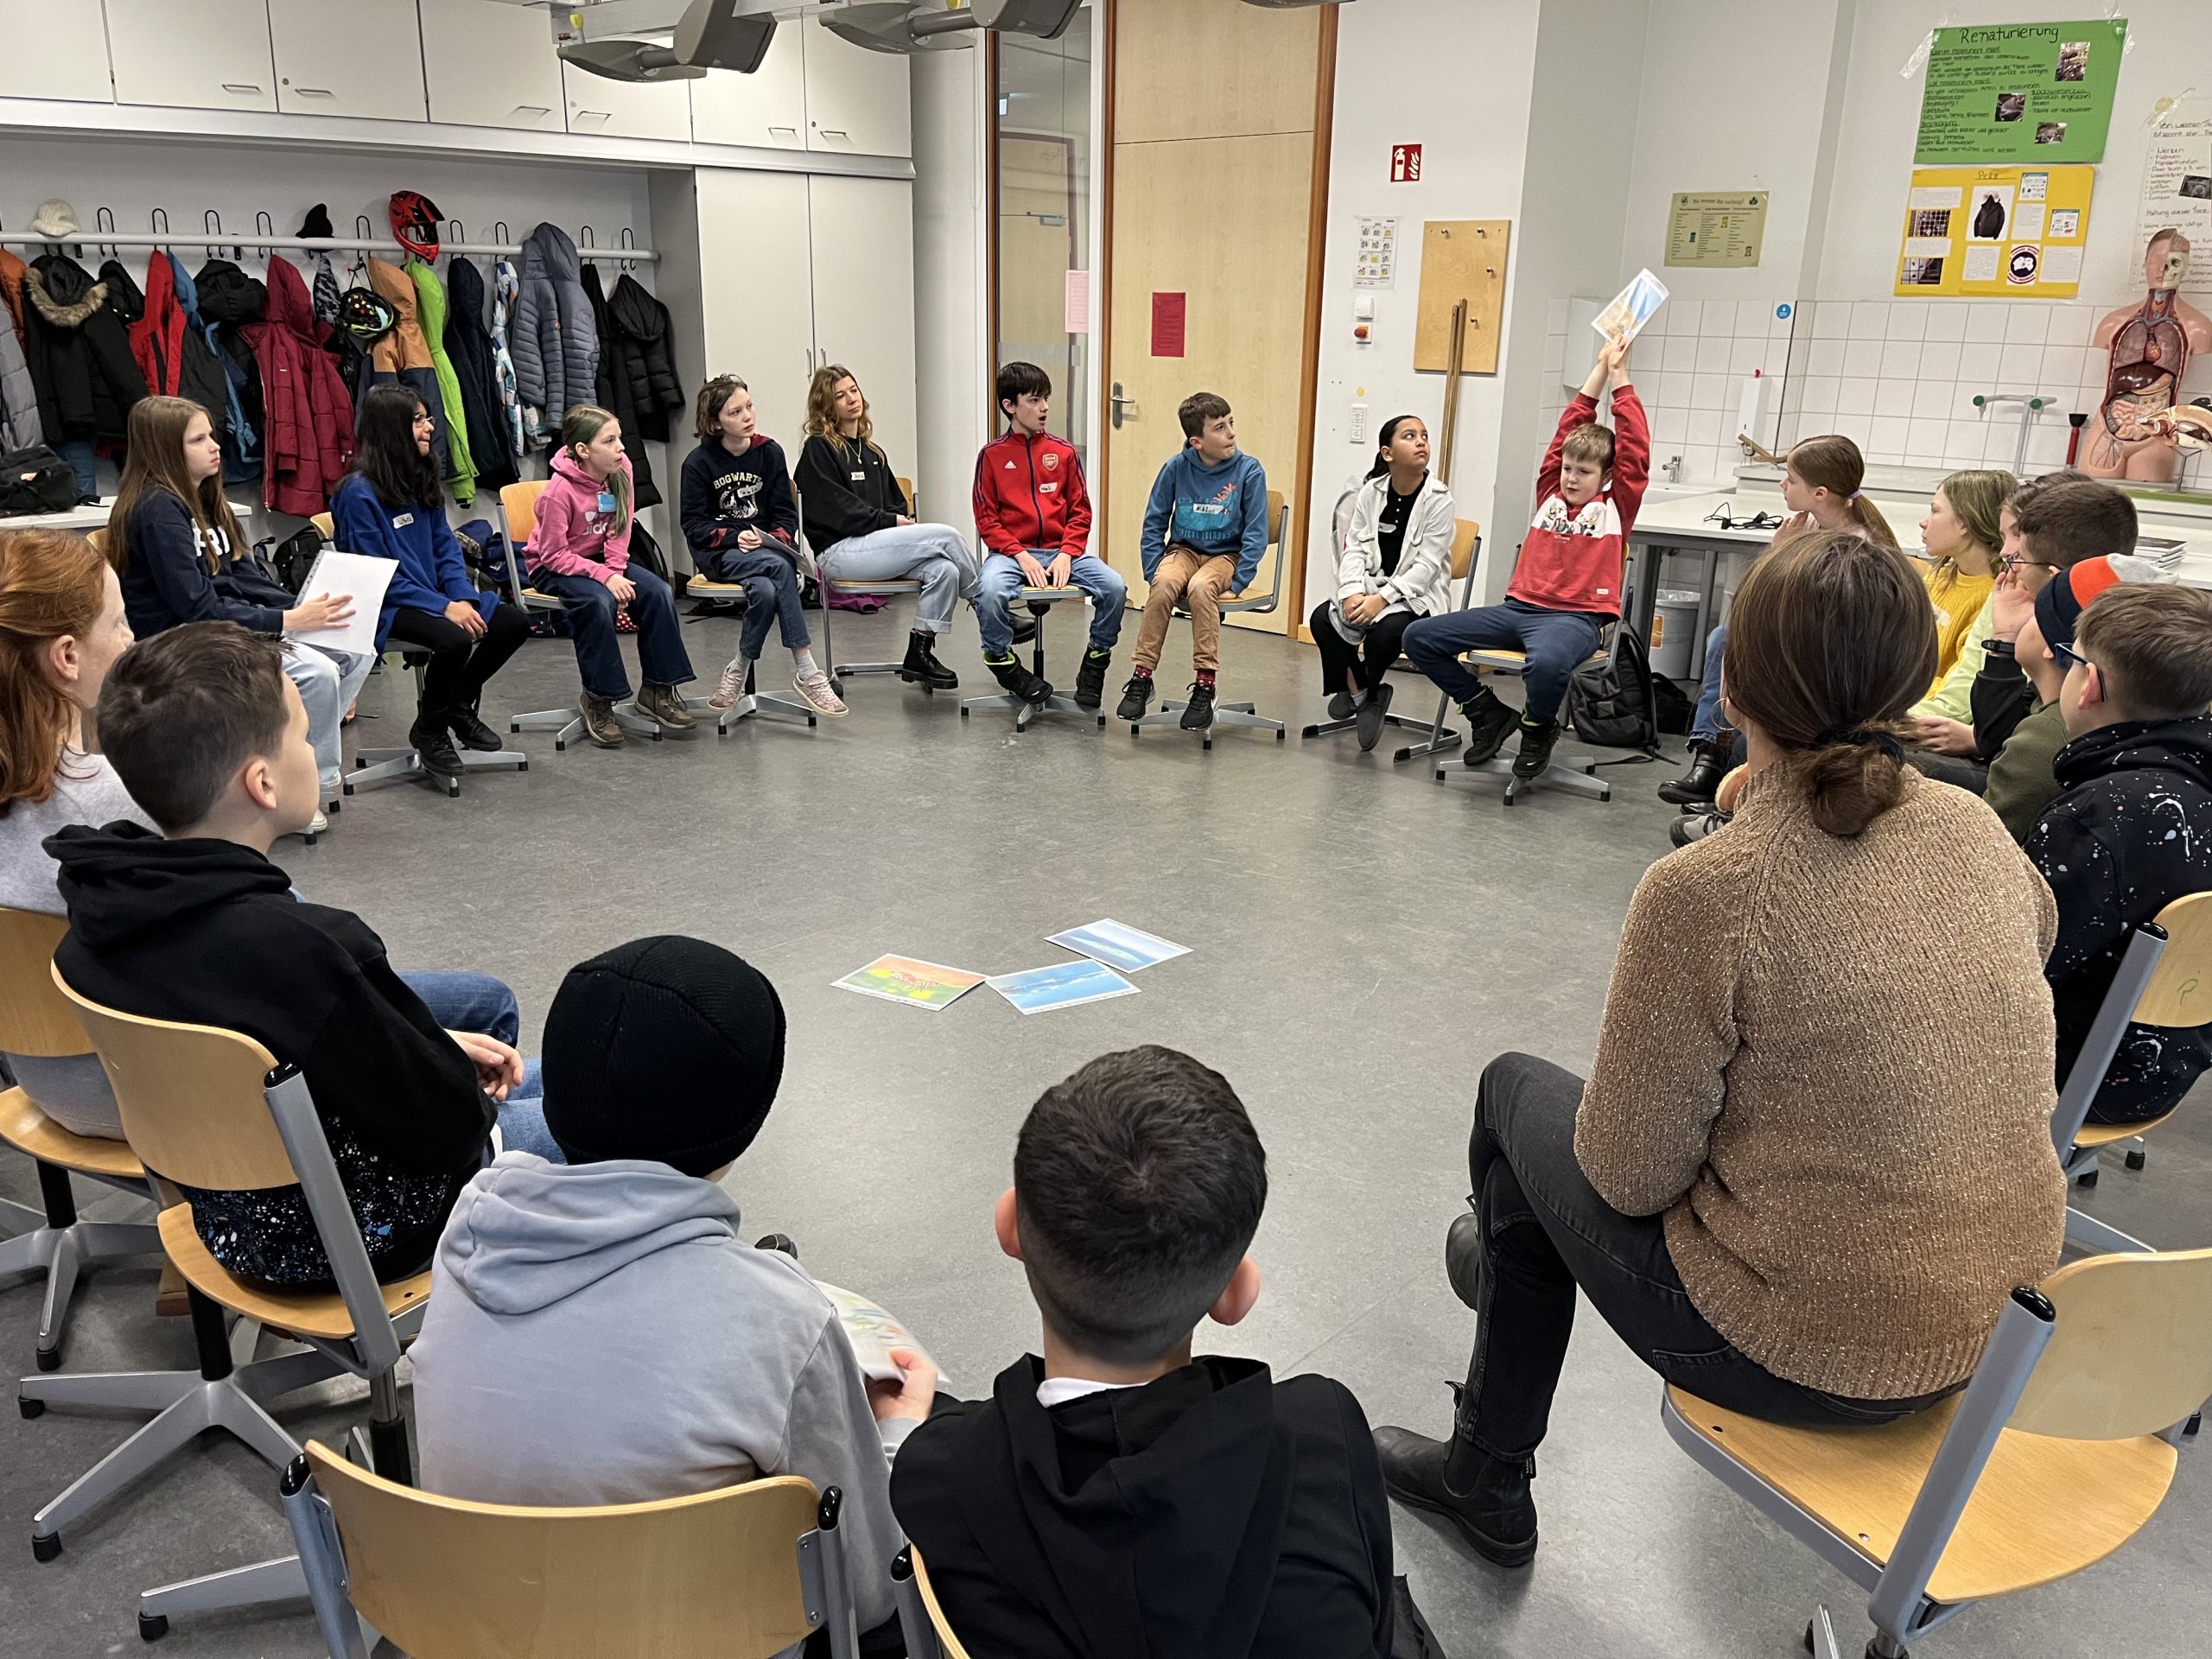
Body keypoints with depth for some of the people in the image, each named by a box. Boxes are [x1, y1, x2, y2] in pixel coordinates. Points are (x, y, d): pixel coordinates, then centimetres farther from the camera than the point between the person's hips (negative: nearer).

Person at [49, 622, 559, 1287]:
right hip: (342, 1233, -8)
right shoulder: (299, 950, -40)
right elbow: (444, 1123, -26)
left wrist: (437, 1049, -2)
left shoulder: (110, 894, -13)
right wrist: (472, 1084, -5)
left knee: (487, 1000, 25)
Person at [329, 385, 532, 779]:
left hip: (436, 595, 8)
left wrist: (464, 599, -10)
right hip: (388, 606, -8)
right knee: (455, 640, -33)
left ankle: (459, 705, 13)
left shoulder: (421, 480, 9)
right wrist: (444, 607, -23)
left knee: (515, 622, -8)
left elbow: (445, 548, 9)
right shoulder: (359, 492, -15)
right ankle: (428, 730, -5)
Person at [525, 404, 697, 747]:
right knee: (597, 602, -35)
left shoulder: (621, 471, -9)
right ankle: (597, 700, -19)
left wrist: (616, 571, -16)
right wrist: (604, 576, -29)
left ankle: (657, 689, -5)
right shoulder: (560, 490, -25)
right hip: (553, 568, -6)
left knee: (659, 593, -17)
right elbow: (554, 554, -21)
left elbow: (621, 529, -1)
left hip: (601, 559, 6)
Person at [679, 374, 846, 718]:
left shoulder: (769, 451, 5)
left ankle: (739, 670, -17)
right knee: (780, 568, -33)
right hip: (717, 553, -3)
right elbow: (693, 524, -2)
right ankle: (806, 672, -31)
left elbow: (786, 513, 6)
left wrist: (775, 539, -15)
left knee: (766, 591, -34)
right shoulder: (698, 463, -2)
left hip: (765, 549, 3)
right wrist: (734, 537, -18)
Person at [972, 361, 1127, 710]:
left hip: (1062, 550, 2)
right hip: (1011, 551, -2)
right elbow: (986, 519, 0)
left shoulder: (1064, 452, 8)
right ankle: (1002, 663, -7)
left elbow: (1080, 511, 8)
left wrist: (1067, 555, -8)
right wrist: (1020, 555, -13)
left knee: (1115, 587, -22)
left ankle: (1096, 661, 3)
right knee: (989, 591, -35)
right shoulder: (992, 455, 2)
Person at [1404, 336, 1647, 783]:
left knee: (1547, 662, -42)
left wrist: (1619, 377, 4)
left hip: (1575, 617, -5)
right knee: (1419, 637, -7)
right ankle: (1487, 711, 10)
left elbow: (1635, 449, 0)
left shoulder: (1616, 506, 7)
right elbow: (1568, 429, 19)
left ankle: (1538, 729, -6)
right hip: (1518, 607, 5)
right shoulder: (1550, 494, 17)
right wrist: (1599, 370, 20)